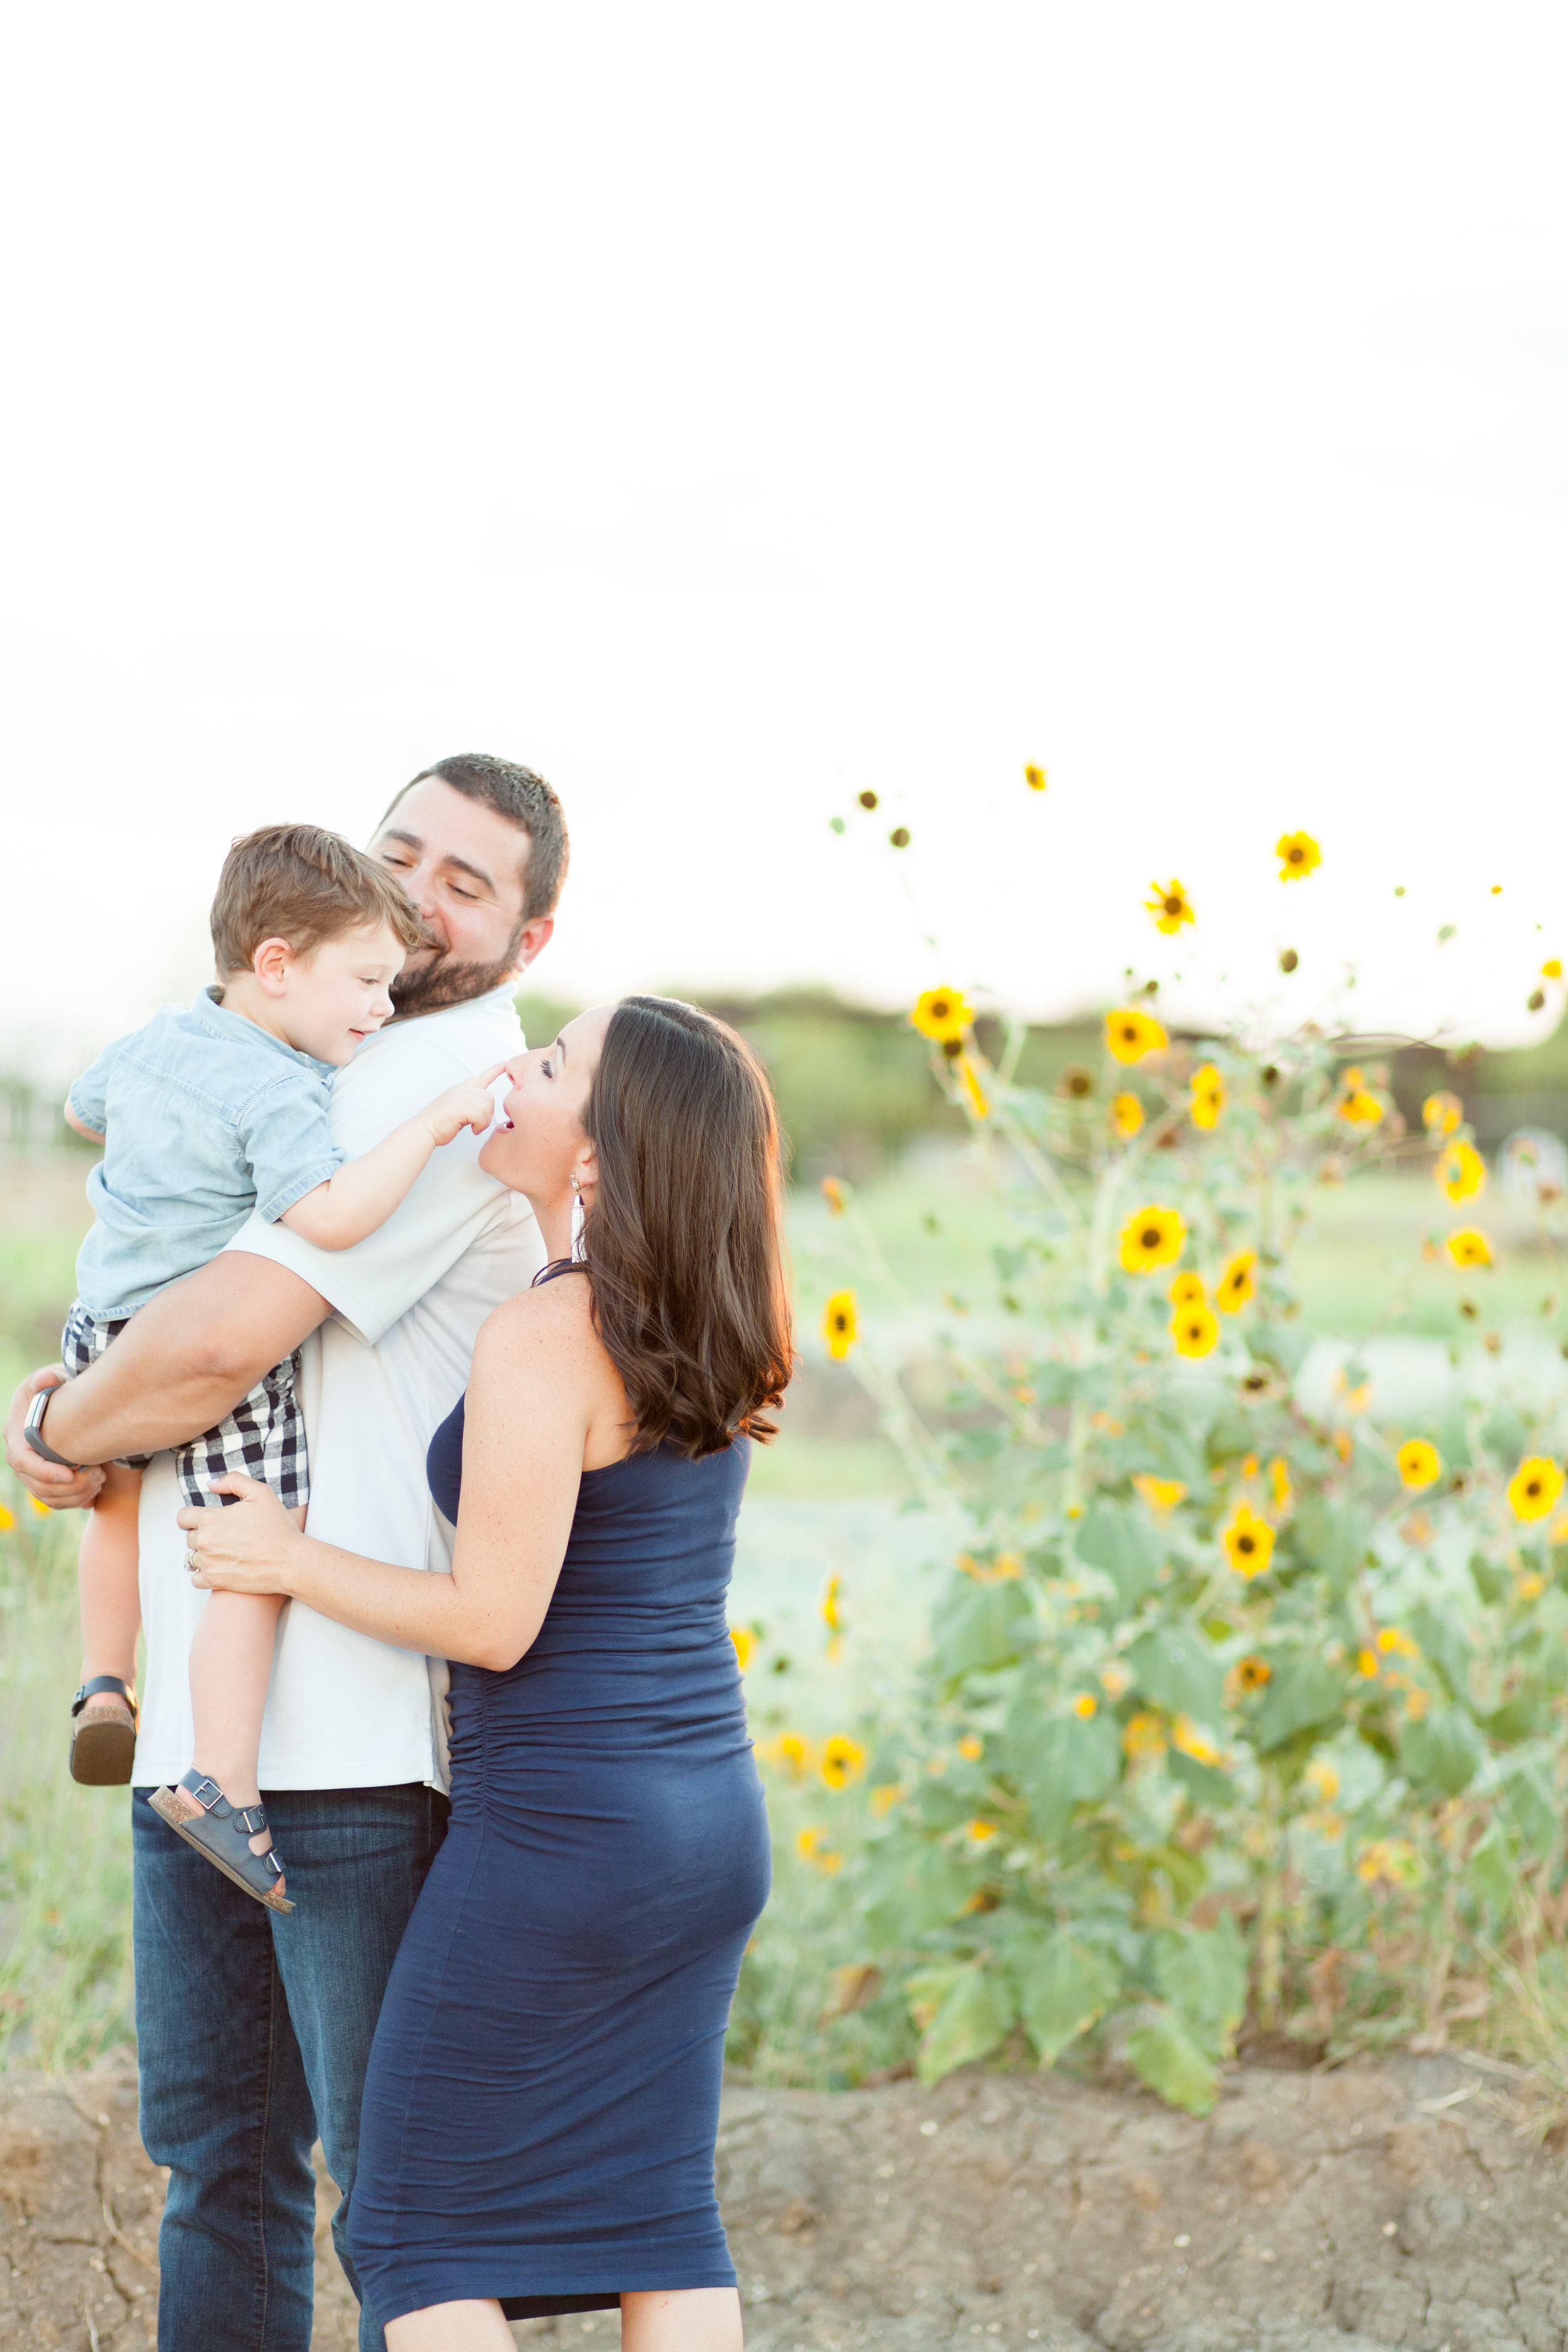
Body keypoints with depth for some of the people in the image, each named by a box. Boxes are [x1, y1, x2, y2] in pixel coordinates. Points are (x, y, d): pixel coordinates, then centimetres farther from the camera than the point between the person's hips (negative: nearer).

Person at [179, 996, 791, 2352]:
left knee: (419, 2226, 4)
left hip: (562, 1825, -8)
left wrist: (289, 1561, -6)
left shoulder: (542, 1342, -18)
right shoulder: (704, 1331, 6)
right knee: (656, 2204, 12)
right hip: (712, 1821, 8)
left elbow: (495, 1622, -18)